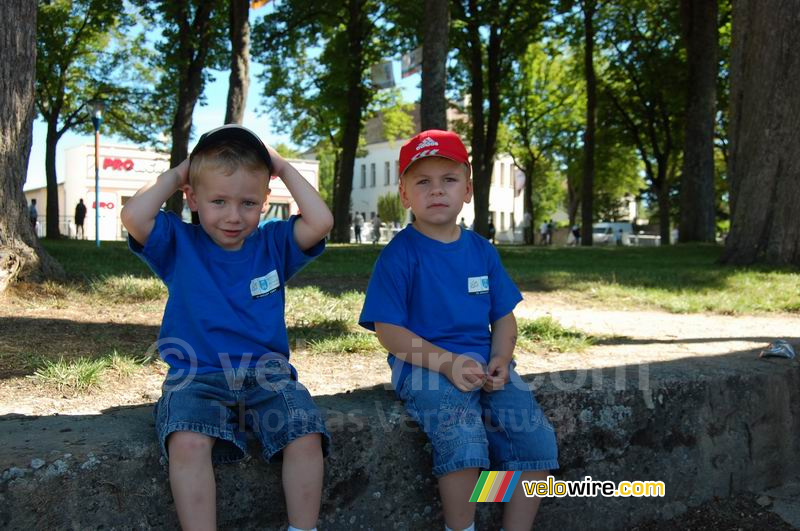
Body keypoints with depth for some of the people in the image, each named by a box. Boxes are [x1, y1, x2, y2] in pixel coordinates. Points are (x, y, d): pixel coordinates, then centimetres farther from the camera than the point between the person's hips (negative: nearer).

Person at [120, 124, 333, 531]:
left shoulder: (273, 245, 9)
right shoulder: (179, 244, 5)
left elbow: (320, 222, -8)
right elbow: (133, 217, -14)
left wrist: (284, 169, 2)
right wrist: (173, 175, 1)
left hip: (267, 373, 2)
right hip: (197, 376, -1)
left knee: (306, 436, -23)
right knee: (188, 442, -31)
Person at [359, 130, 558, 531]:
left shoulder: (482, 251, 11)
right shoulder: (399, 254, -4)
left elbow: (503, 316, 15)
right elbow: (389, 331, -8)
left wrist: (501, 358, -6)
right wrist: (447, 363, -20)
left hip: (483, 363, 5)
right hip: (424, 365, -5)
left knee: (536, 436, -12)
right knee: (463, 438, -29)